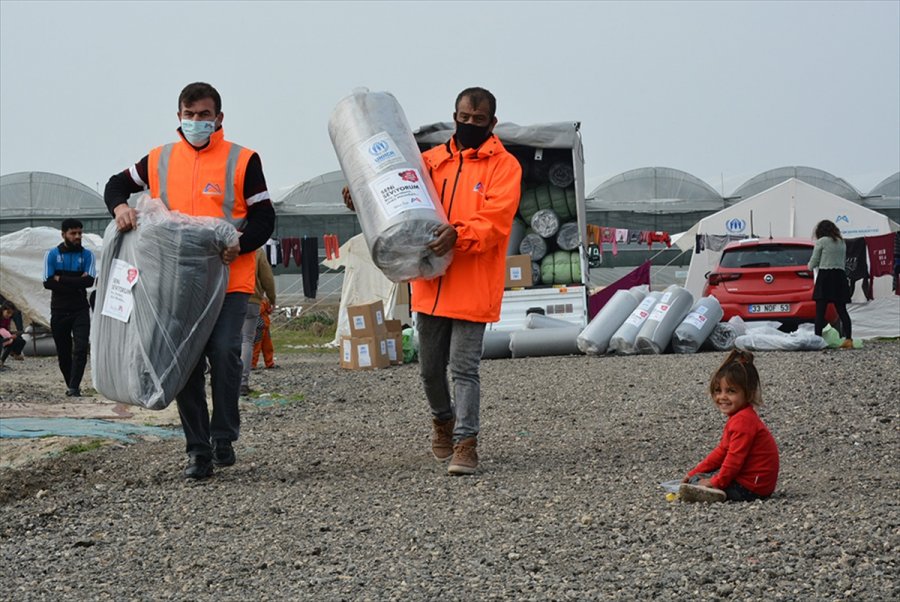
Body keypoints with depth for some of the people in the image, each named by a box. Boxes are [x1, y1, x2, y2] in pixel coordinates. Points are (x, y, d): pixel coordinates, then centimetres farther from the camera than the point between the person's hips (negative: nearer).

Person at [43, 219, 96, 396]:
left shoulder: (87, 255, 4)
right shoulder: (52, 254, 3)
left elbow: (90, 281, -11)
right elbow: (48, 282, -9)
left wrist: (61, 279, -12)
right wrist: (76, 283, -12)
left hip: (80, 310, -1)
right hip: (59, 310, 1)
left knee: (80, 348, -15)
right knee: (63, 352, 8)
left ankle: (74, 388, -18)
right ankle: (70, 385, 22)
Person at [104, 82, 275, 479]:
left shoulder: (242, 161, 0)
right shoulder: (160, 160, 9)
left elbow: (264, 219, -1)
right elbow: (118, 184, 21)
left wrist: (240, 245, -20)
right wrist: (119, 207, -2)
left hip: (229, 280, -3)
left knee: (224, 353, -17)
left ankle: (224, 438, -1)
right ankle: (198, 450, 11)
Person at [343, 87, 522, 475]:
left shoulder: (504, 166, -2)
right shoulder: (433, 160, 12)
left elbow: (495, 220, -14)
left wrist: (458, 234, -31)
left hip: (473, 286, -5)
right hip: (431, 283, 5)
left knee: (464, 367, -7)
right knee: (430, 367, 15)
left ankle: (465, 443, -3)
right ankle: (443, 418, 40)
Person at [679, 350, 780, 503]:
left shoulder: (743, 421, -20)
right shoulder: (740, 417, 15)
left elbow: (735, 458, -23)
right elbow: (722, 452, 20)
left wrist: (716, 482, -16)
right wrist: (694, 472, 16)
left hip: (751, 488, -11)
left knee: (697, 482, -12)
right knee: (697, 477, 20)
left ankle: (713, 492, -38)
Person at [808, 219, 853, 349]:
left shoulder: (821, 242, -3)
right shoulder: (842, 242, 15)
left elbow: (813, 263, 1)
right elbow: (844, 262, 19)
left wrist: (809, 266, 21)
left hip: (825, 276, -6)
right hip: (840, 277, 6)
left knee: (820, 311, -5)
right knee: (842, 310, 5)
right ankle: (848, 339, -3)